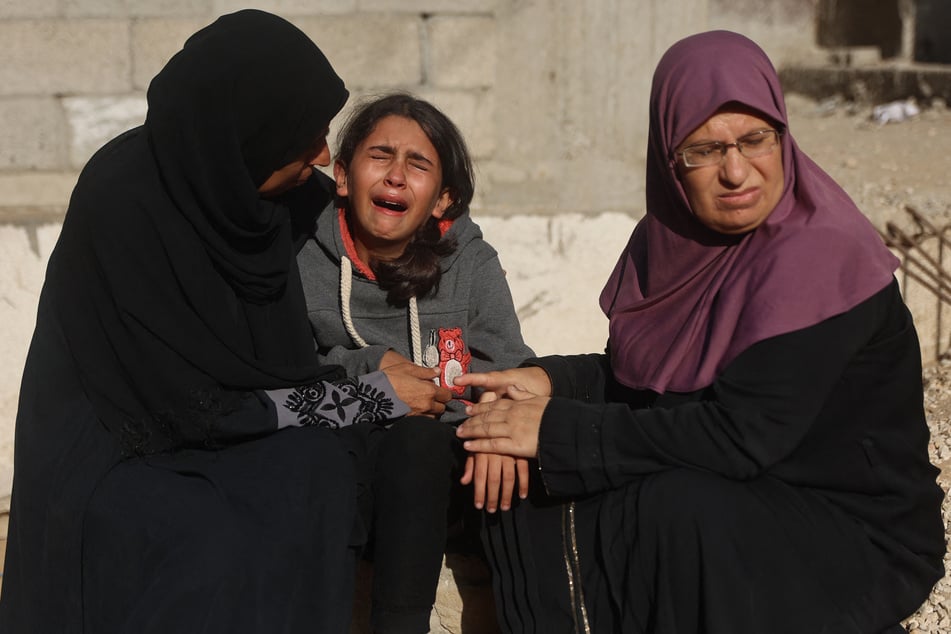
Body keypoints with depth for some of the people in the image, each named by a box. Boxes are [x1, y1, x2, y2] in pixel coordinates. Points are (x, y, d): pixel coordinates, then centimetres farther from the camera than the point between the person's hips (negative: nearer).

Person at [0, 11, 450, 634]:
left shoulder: (233, 179, -7)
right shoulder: (123, 207, -26)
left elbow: (283, 361, 8)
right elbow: (198, 407, -23)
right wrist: (374, 397, -18)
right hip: (111, 453, -6)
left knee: (322, 474, -19)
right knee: (222, 555, -28)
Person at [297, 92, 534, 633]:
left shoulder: (472, 263, 4)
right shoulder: (302, 260, 1)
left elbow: (509, 366, -1)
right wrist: (372, 364, -13)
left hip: (446, 472, 1)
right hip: (345, 470, -1)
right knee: (411, 431, -32)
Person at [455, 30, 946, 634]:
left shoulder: (820, 257, -23)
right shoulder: (672, 237, 0)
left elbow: (743, 435, -29)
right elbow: (635, 370, 11)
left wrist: (561, 430, -25)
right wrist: (552, 380, -11)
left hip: (852, 533, -7)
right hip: (726, 498, 7)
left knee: (678, 506, -34)